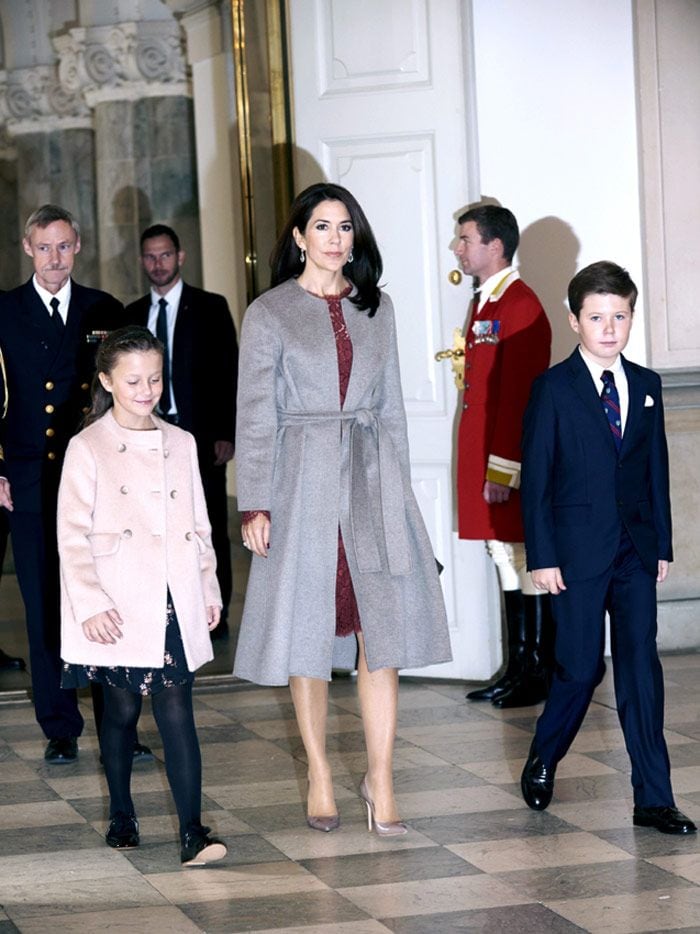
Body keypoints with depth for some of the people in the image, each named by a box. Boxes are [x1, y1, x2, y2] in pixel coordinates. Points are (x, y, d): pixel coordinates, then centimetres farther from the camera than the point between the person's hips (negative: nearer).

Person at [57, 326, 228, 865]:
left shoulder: (181, 444, 13)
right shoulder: (88, 449, -1)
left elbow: (200, 524, 18)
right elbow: (73, 537, -5)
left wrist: (209, 589, 13)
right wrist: (90, 604, -13)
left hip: (175, 605, 2)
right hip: (118, 611, -2)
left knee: (176, 711, -6)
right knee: (122, 710, 8)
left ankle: (193, 831, -12)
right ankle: (122, 816, 25)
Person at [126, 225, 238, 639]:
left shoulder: (211, 307, 2)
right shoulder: (133, 314, 12)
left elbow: (229, 372, -2)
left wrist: (226, 433, -9)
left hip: (200, 435, -3)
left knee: (210, 528, 1)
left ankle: (215, 616, 7)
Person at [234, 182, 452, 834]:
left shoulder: (375, 308, 12)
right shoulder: (268, 314, 1)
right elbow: (255, 415, -1)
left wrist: (396, 486, 12)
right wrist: (254, 505, -7)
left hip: (372, 483, 3)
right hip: (303, 481, -3)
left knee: (383, 631, -5)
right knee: (308, 635, 3)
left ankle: (381, 781, -1)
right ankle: (320, 776, 15)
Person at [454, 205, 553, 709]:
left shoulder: (520, 305, -14)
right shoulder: (484, 302, 16)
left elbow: (520, 393, -19)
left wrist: (503, 468, -22)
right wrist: (483, 463, 17)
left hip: (512, 463, -10)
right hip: (486, 458, 10)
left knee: (525, 562, -4)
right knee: (506, 560, 12)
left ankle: (540, 674, 2)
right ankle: (518, 670, 18)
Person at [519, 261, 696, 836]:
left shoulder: (646, 386, 9)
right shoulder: (554, 389, -4)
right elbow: (536, 478, -5)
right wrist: (543, 556, -9)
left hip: (636, 550, 4)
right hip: (579, 550, -4)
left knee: (641, 668, 1)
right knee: (582, 668, 0)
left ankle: (653, 799, 4)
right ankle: (542, 762, 27)